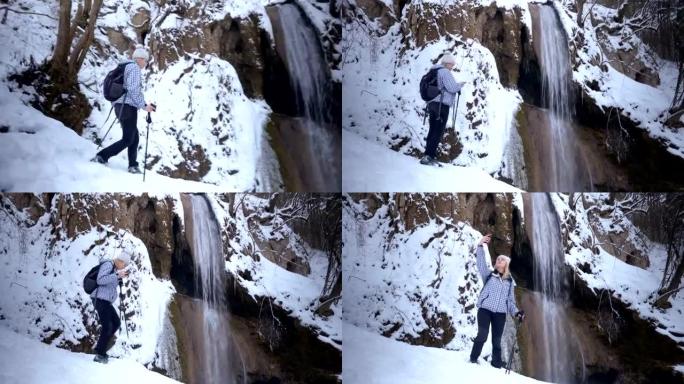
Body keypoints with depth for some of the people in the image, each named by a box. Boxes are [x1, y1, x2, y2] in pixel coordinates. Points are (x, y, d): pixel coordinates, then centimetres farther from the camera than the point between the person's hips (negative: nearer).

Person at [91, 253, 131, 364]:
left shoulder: (114, 268, 17)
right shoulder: (108, 265, -11)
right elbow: (100, 280, -24)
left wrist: (120, 277, 11)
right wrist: (117, 275, -26)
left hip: (106, 301, 10)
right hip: (100, 299, -10)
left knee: (116, 323, 15)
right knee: (107, 326, -12)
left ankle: (100, 348, 19)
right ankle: (100, 355, -7)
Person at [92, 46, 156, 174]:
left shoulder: (124, 67, 21)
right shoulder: (134, 68, -8)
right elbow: (133, 89, -19)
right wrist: (144, 105, -15)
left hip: (119, 106, 10)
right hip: (128, 107, -10)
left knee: (135, 138, 14)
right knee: (127, 140, -6)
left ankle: (133, 165, 11)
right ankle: (101, 157, -12)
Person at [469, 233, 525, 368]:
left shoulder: (509, 281, 16)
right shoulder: (489, 275, 10)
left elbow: (510, 300, 17)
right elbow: (481, 263, -6)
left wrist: (516, 312, 1)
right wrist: (481, 246, -17)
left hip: (500, 313, 3)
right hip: (485, 310, -3)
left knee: (497, 340, 5)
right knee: (482, 335, -16)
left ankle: (497, 365, 12)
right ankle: (473, 359, -4)